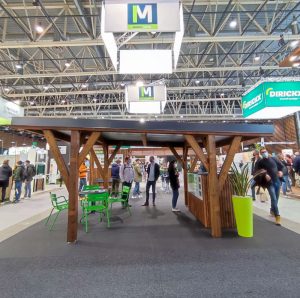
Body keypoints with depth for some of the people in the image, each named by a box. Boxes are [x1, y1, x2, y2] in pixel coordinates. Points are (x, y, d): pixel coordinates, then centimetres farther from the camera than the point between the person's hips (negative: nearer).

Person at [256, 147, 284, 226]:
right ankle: (277, 216, -3)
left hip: (277, 181, 4)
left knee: (276, 198, 15)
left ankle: (272, 210, 38)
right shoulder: (260, 162, -5)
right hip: (269, 183, -4)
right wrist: (264, 175, -22)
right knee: (274, 199, -11)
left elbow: (281, 165, 21)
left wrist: (280, 171, 4)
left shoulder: (273, 159, 6)